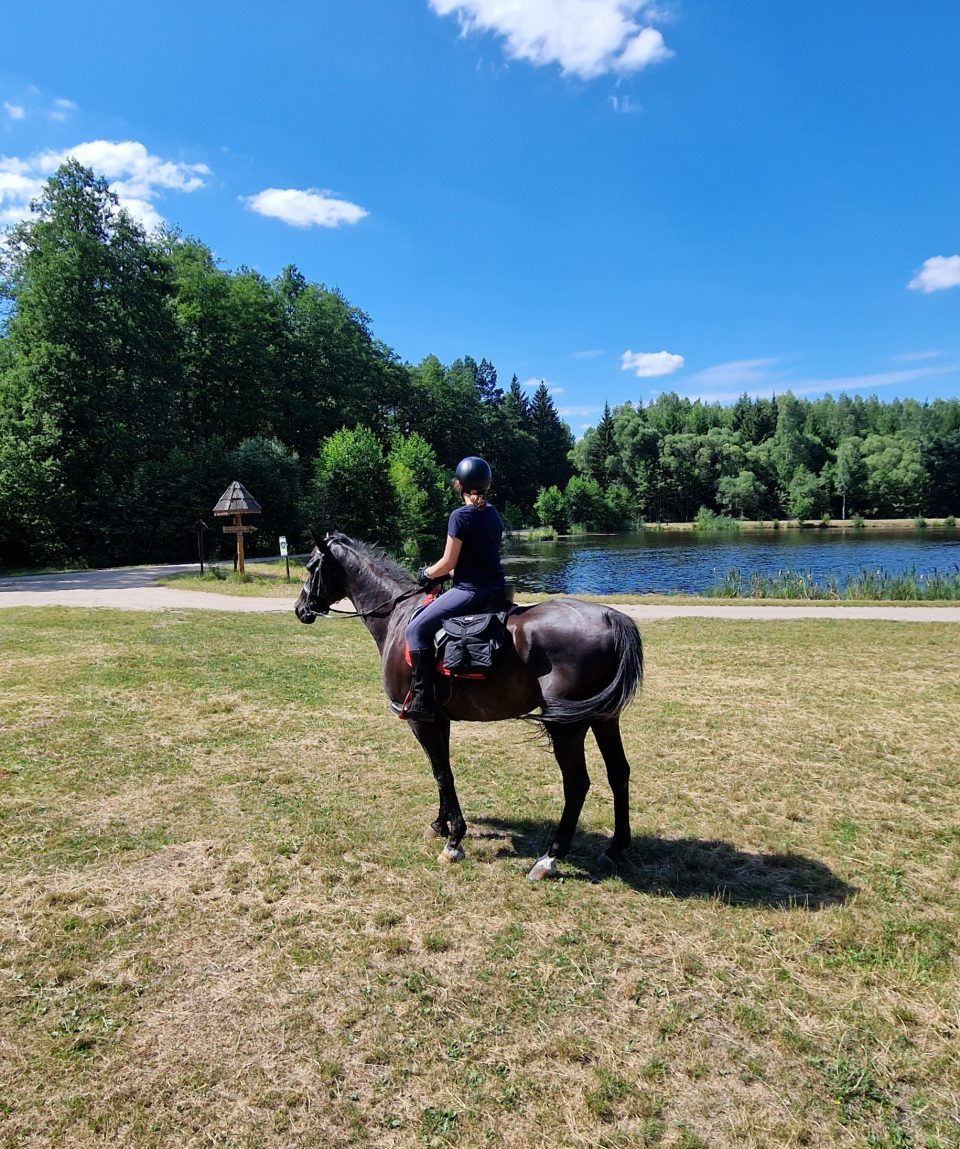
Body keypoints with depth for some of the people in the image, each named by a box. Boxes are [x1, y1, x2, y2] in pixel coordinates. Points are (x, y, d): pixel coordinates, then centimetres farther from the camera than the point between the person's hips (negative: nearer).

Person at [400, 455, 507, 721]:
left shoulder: (460, 516, -13)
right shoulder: (493, 514, 11)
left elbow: (448, 563, -11)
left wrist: (426, 573, 9)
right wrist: (441, 573, 20)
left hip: (471, 591, -9)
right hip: (496, 590, 9)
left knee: (416, 629, -6)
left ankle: (423, 701, -11)